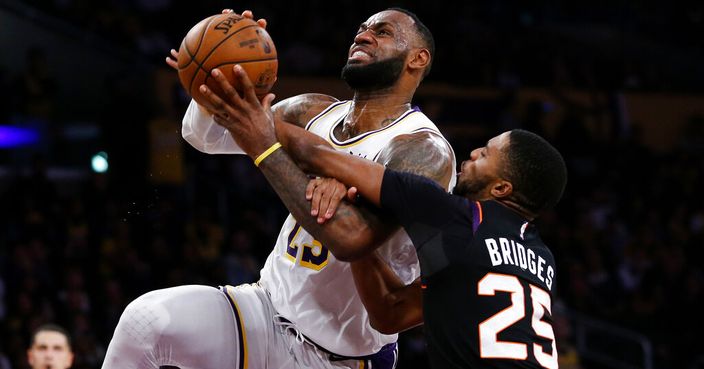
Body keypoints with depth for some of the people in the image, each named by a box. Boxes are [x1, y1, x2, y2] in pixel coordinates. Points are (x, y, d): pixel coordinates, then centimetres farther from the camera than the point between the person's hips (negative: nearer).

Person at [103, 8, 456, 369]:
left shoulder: (425, 152, -18)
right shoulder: (314, 112, 4)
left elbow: (351, 238, -34)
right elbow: (204, 135, 3)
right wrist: (214, 80, -20)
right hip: (269, 309, 6)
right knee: (146, 319, -16)